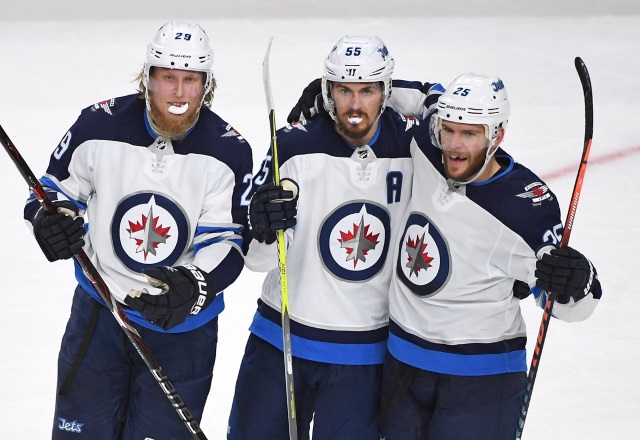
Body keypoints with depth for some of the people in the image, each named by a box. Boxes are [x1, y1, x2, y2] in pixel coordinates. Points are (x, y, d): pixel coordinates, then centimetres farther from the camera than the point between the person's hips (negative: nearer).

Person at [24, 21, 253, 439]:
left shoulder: (229, 151, -12)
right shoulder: (99, 126, -10)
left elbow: (227, 241, -13)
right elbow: (57, 188, 4)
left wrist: (195, 287, -32)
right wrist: (50, 219, -19)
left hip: (183, 325, -1)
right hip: (99, 312, 1)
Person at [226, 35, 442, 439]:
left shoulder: (413, 145, -8)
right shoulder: (296, 146, -12)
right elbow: (256, 259, -10)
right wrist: (263, 229, -31)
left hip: (366, 355, 1)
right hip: (280, 342, 0)